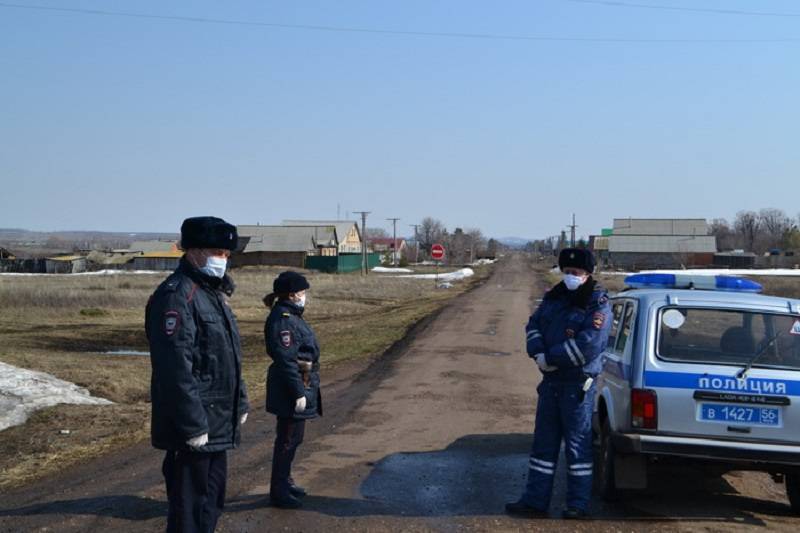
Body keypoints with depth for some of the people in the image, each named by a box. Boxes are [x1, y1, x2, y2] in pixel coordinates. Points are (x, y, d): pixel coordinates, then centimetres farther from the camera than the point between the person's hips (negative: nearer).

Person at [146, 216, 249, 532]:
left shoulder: (215, 293, 15)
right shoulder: (176, 295, -18)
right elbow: (175, 368, -25)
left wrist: (240, 404, 19)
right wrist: (193, 425, -25)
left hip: (218, 426, 10)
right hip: (193, 429, -10)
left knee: (211, 502, 19)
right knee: (190, 507, -2)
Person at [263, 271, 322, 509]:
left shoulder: (291, 316, 12)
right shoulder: (282, 320, -20)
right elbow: (286, 360, -23)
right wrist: (298, 392, -22)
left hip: (301, 386, 10)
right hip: (290, 389, -10)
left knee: (293, 437, 20)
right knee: (288, 439, -1)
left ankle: (284, 481, 33)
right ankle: (279, 491, 9)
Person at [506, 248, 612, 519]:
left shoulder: (598, 304, -11)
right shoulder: (554, 297, 11)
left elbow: (589, 344, -22)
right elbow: (534, 324, 10)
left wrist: (550, 358, -17)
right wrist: (538, 354, -9)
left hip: (578, 383, -7)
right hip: (550, 379, 7)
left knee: (577, 444, 1)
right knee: (544, 442, 11)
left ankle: (578, 505, 11)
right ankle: (535, 501, 19)